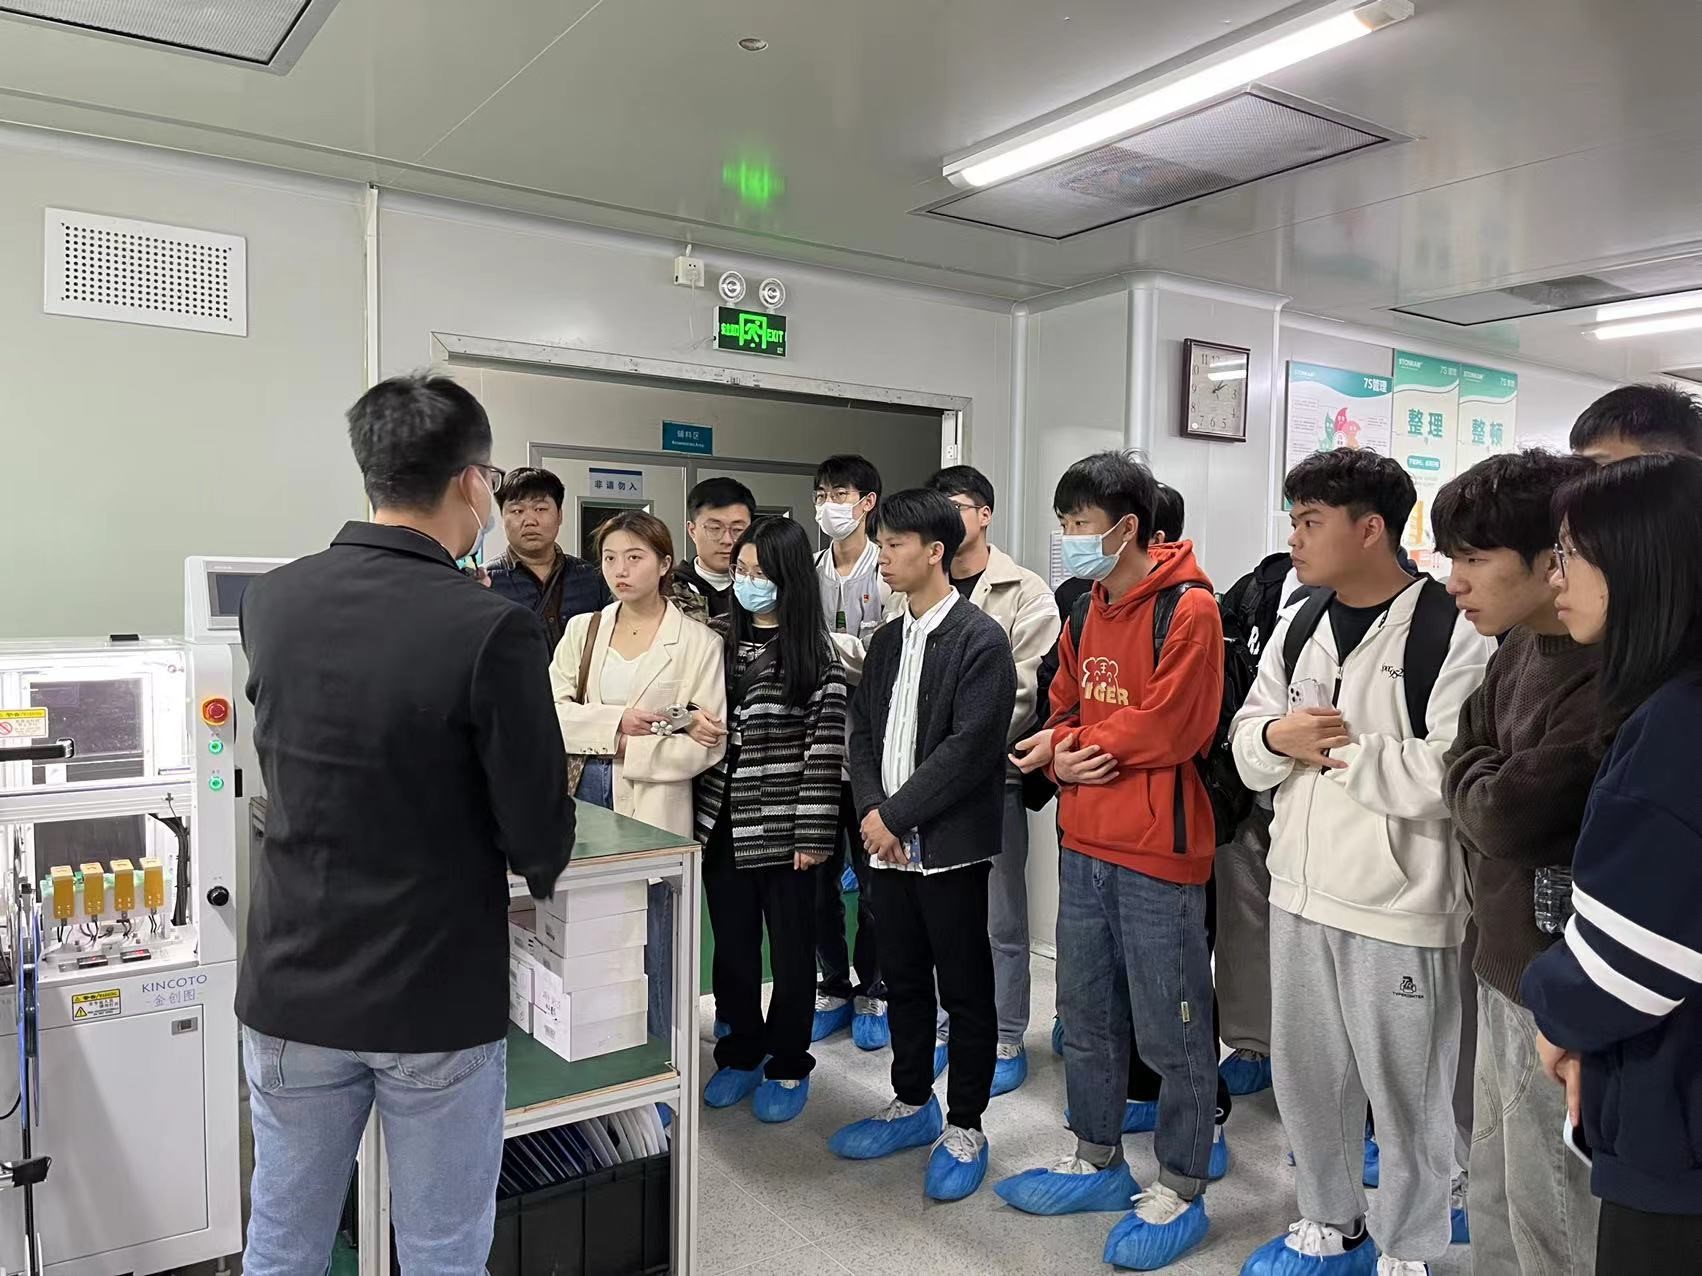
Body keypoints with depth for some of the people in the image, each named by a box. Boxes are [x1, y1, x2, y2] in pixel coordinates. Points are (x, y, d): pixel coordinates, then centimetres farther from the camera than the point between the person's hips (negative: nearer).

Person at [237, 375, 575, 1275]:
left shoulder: (269, 601, -4)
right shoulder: (490, 628, -22)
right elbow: (539, 838, -15)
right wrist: (536, 859, 8)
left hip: (293, 990, 5)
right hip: (437, 1002, -4)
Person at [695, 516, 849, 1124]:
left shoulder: (816, 652, -7)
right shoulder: (719, 638, 6)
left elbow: (826, 747, -10)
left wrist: (813, 833, -13)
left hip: (782, 828, -4)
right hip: (722, 823, 4)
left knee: (790, 952, 10)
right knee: (732, 948, 14)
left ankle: (788, 1067, 27)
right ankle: (740, 1056, 33)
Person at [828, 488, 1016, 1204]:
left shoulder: (980, 639, -11)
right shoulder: (887, 642, 13)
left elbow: (971, 745, -19)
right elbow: (863, 733, 11)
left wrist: (896, 815, -16)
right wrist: (870, 810, -5)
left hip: (951, 844, -7)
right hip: (890, 843, 7)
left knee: (964, 990, 6)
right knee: (903, 982, 18)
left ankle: (964, 1128, 21)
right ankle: (912, 1105, 35)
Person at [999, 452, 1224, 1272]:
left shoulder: (1187, 607, -14)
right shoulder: (1086, 609, 11)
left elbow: (1170, 728, -21)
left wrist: (1073, 743, -9)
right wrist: (1063, 755, -9)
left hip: (1157, 850, -8)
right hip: (1082, 843, 8)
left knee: (1172, 1033, 6)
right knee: (1086, 1017, 19)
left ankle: (1180, 1192, 23)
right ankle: (1096, 1161, 36)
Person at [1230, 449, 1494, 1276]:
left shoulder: (1452, 633, -15)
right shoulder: (1297, 627, 7)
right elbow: (1246, 752, 9)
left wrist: (1345, 748, -16)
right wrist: (1277, 736, -12)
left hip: (1399, 906, -6)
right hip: (1299, 892, 7)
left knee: (1406, 1093, 11)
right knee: (1306, 1075, 19)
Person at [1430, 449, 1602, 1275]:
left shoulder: (1606, 677, -25)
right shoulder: (1517, 650, 5)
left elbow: (1505, 813, -25)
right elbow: (1469, 790, 9)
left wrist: (1470, 771, -6)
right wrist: (1482, 777, -11)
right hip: (1504, 962, 9)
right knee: (1495, 1208, 24)